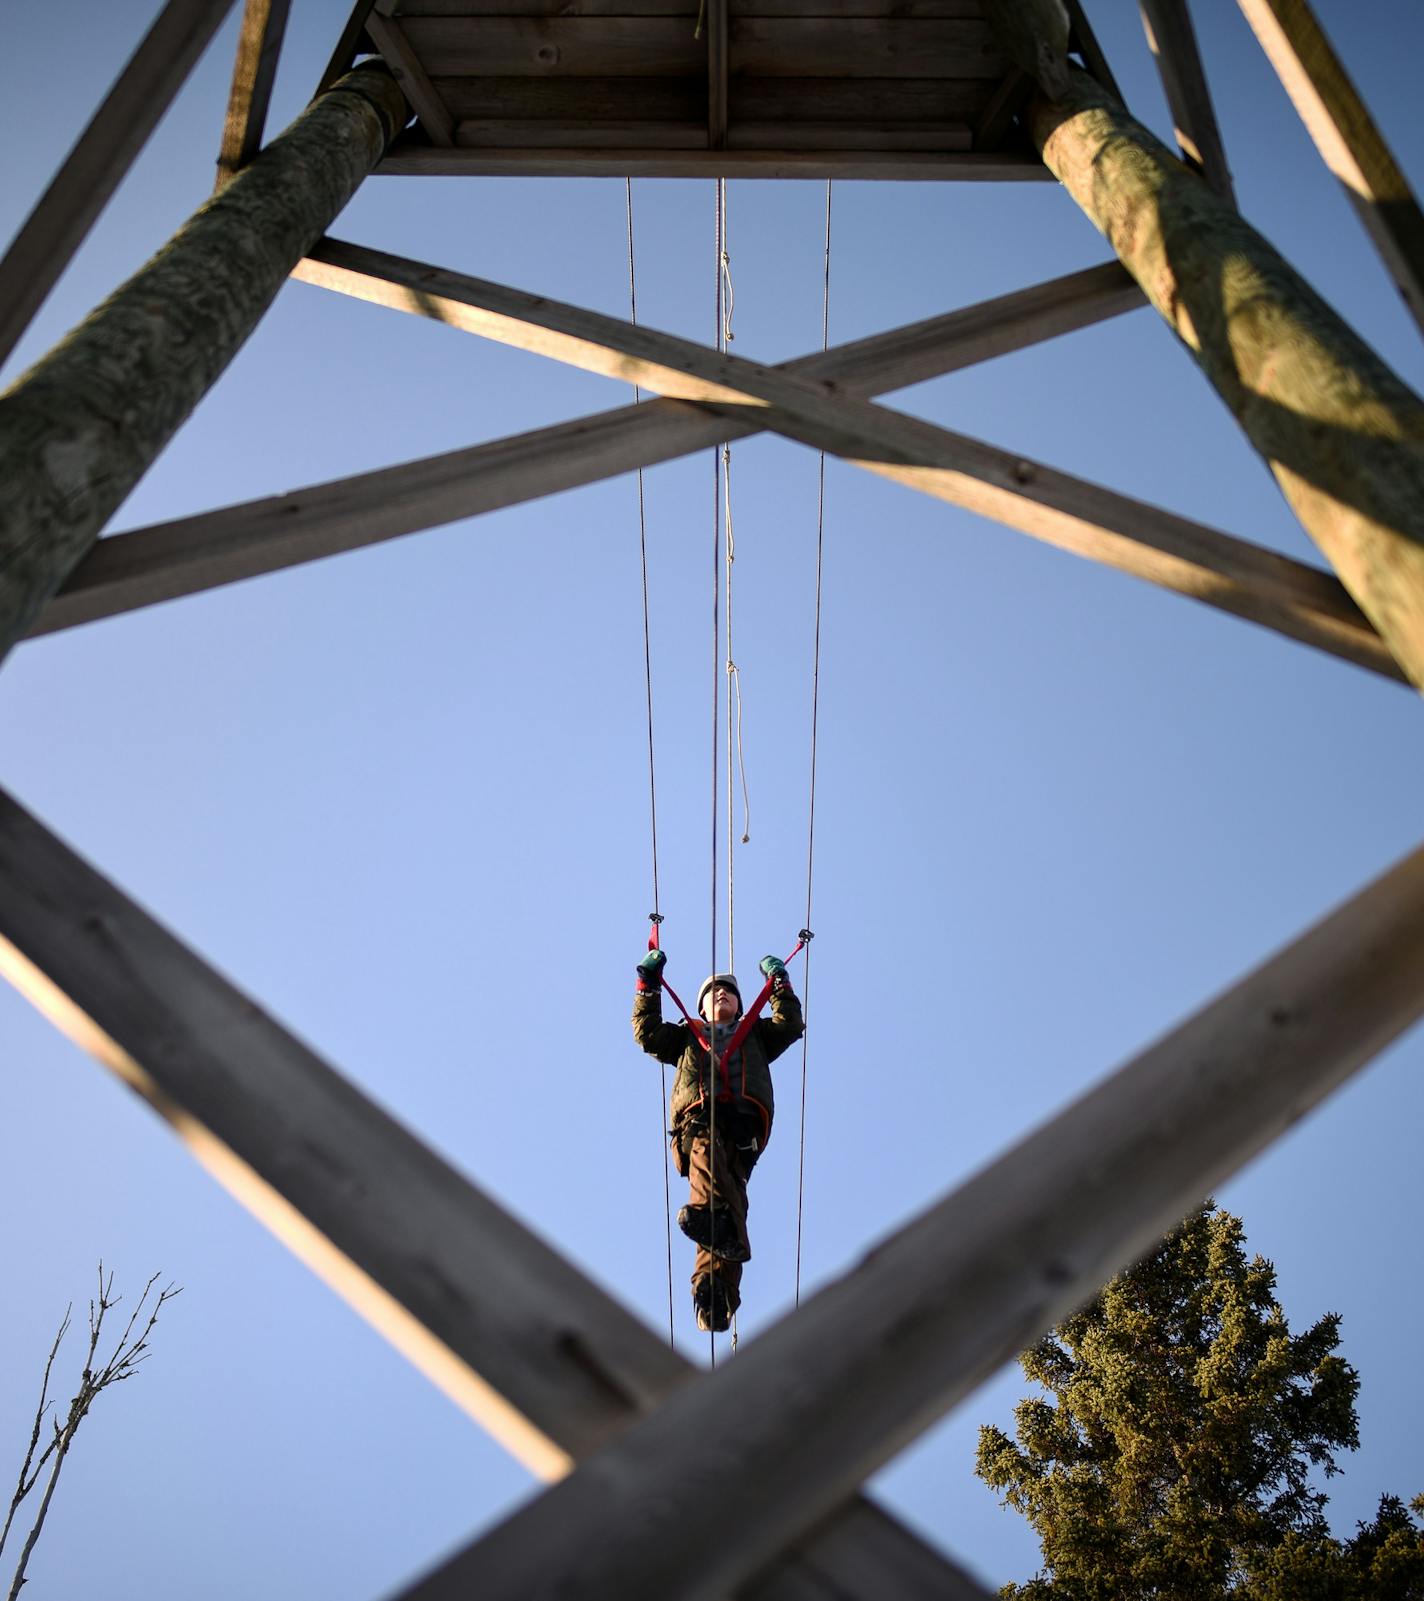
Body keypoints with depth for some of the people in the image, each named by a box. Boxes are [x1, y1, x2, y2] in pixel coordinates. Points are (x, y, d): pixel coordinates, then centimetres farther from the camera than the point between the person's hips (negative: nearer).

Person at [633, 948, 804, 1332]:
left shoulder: (756, 1035, 39)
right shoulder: (686, 1037, 38)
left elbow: (790, 1026, 24)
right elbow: (647, 1033, 24)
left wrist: (780, 983, 25)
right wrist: (648, 987, 19)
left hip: (744, 1123, -1)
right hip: (698, 1119, 1)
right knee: (706, 1155, -36)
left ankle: (712, 1291, -44)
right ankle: (718, 1222, -63)